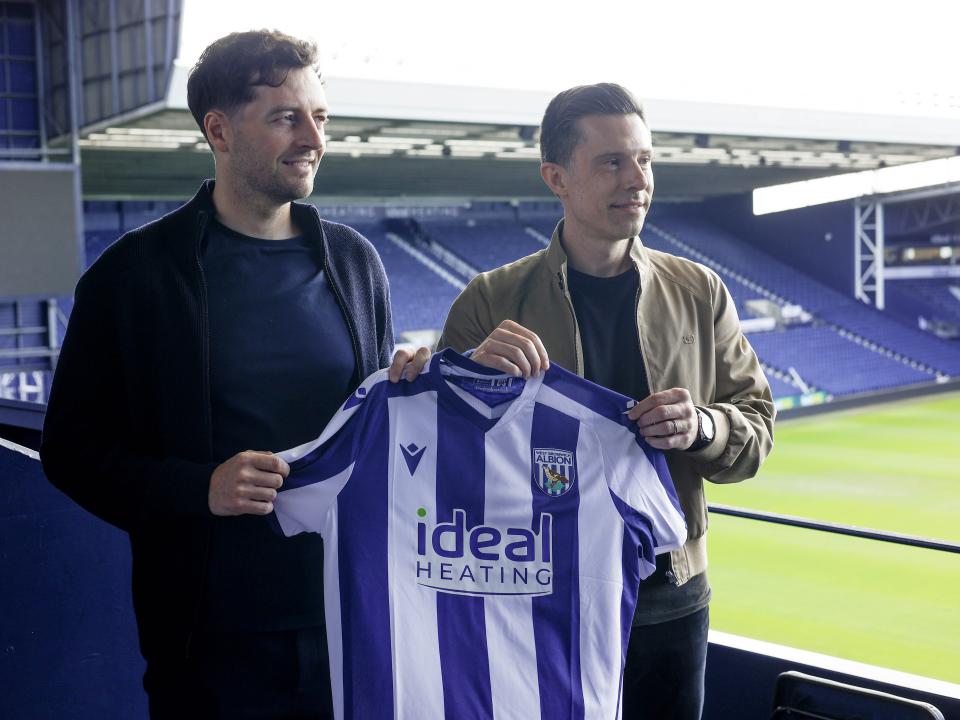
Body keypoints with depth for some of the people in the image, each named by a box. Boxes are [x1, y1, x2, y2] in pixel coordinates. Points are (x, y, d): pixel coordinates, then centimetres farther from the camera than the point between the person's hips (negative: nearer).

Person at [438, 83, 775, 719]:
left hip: (668, 598, 2)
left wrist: (702, 428, -18)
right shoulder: (491, 302, -5)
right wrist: (474, 371, -25)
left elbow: (757, 431, 5)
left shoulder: (701, 293, 3)